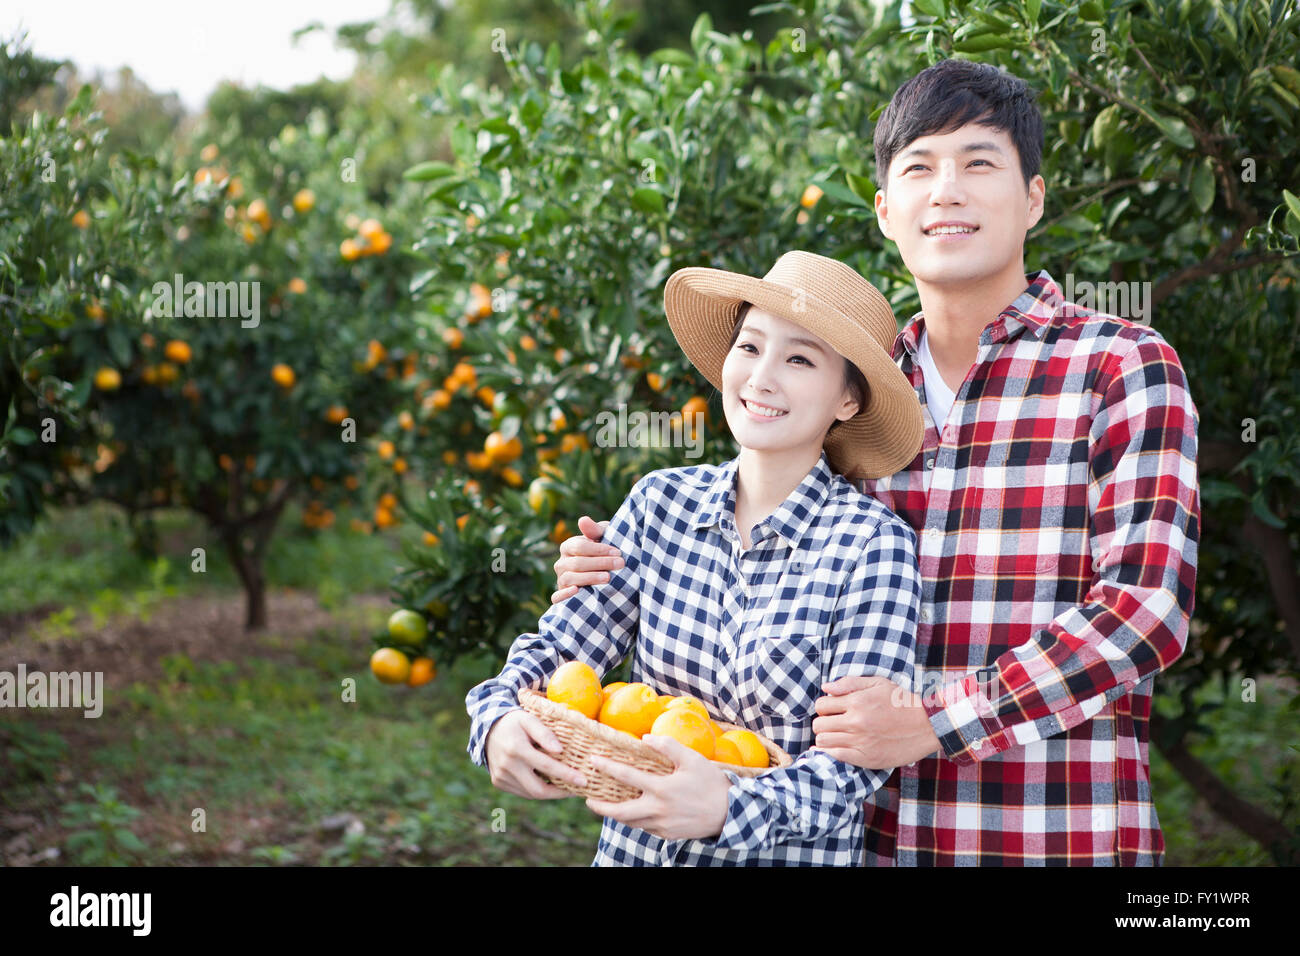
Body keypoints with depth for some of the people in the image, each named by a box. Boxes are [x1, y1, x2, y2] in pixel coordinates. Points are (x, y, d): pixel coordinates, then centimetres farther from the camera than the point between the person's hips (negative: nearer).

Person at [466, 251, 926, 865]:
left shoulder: (873, 544, -10)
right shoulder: (662, 501, 2)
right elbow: (561, 646, 1)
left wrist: (727, 808, -31)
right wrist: (499, 722, -19)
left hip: (790, 857, -3)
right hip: (631, 850, 3)